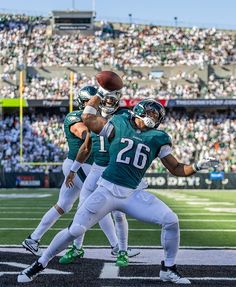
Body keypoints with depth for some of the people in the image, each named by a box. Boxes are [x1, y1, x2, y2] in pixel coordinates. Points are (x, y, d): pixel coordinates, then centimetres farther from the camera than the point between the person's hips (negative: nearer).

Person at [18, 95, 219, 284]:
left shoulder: (157, 138, 9)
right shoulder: (119, 125, 4)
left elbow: (176, 169, 10)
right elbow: (88, 119, 3)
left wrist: (197, 166, -5)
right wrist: (101, 94, 8)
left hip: (132, 195, 3)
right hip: (107, 190, -3)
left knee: (171, 221, -11)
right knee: (75, 231, -11)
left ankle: (168, 269, 9)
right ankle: (39, 265, 9)